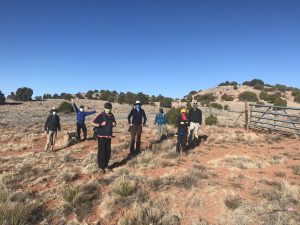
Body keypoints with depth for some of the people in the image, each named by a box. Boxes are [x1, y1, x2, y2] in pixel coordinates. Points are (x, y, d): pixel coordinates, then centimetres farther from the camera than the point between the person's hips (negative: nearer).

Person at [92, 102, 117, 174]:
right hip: (101, 136, -5)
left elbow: (114, 123, 20)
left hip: (109, 137, 5)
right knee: (102, 152, -2)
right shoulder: (100, 116, -9)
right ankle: (101, 167, 11)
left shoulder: (112, 116, 7)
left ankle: (106, 165, 26)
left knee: (108, 152, 10)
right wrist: (101, 124, -28)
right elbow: (93, 123, -17)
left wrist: (114, 124, -3)